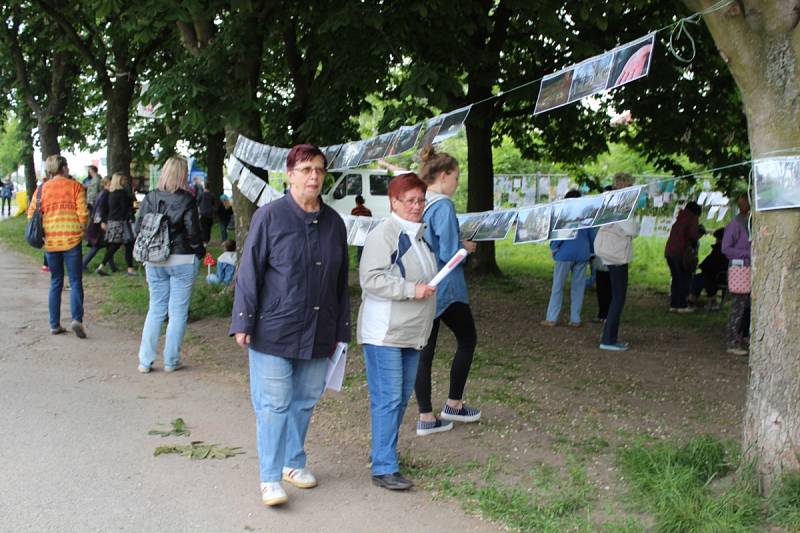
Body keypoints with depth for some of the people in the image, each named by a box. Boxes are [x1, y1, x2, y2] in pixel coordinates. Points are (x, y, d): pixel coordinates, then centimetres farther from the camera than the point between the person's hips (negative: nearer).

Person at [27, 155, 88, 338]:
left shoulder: (42, 188, 6)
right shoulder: (75, 186, -1)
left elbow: (32, 214, 3)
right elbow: (83, 214, -7)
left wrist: (41, 234, 15)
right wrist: (80, 230, 9)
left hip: (50, 242, 3)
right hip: (71, 240, -3)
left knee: (55, 283, 14)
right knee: (75, 282, 1)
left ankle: (55, 325, 13)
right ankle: (77, 318, -18)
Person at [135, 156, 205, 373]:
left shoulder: (150, 198, 0)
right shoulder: (186, 199, -11)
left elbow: (138, 229, 1)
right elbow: (193, 232, -11)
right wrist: (200, 252, 6)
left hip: (154, 262, 4)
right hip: (182, 260, -4)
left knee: (155, 309, 13)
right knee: (178, 311, 5)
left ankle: (145, 361, 11)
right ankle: (171, 361, 8)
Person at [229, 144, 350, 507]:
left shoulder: (334, 222, 8)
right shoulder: (270, 216, -6)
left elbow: (341, 282, 13)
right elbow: (249, 272, -6)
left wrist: (341, 330, 14)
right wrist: (243, 323, -10)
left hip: (318, 333, 5)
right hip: (274, 330, -5)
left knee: (305, 400, 15)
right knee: (273, 404, -1)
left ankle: (294, 462, 32)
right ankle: (270, 479, 7)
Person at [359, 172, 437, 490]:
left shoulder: (420, 235, 15)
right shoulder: (383, 235, -14)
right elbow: (371, 279, -22)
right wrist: (412, 289, -23)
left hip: (412, 333, 9)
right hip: (384, 334, -9)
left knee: (402, 397, 15)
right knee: (387, 399, -8)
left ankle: (384, 454, 28)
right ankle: (384, 469, -3)